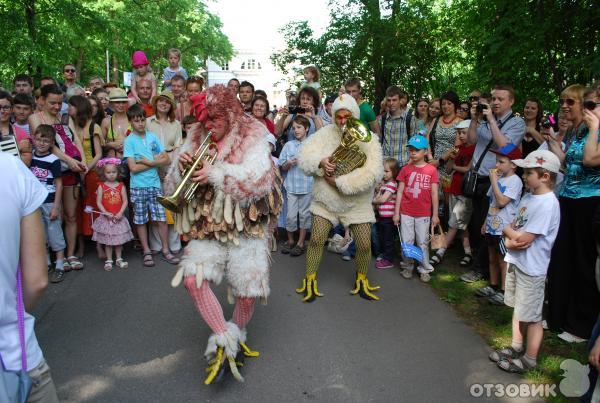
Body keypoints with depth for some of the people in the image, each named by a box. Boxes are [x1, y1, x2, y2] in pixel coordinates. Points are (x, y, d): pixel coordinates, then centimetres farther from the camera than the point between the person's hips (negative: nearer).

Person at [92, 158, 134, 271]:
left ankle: (119, 259, 23)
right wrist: (106, 213, -16)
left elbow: (125, 201, -2)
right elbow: (98, 202, -6)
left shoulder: (121, 186, 0)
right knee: (107, 241, 5)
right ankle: (108, 260, 16)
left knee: (119, 240, 10)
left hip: (118, 217, 1)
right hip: (106, 218, -1)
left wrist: (120, 213, -13)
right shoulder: (101, 186, -3)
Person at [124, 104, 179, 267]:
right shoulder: (129, 141, -3)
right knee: (141, 221, 6)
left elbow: (166, 160, 2)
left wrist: (149, 162, -12)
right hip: (138, 186, -2)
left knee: (161, 218, 1)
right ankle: (146, 252, 19)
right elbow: (133, 168, -12)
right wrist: (155, 162, -7)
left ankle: (165, 250, 13)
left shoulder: (152, 137, 6)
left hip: (155, 184, 2)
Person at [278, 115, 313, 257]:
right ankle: (290, 241, 24)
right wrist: (289, 163, -12)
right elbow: (283, 167, 7)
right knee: (291, 214, 6)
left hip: (308, 185, -2)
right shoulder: (289, 145, 5)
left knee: (304, 214, 8)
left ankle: (301, 243, 20)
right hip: (292, 185, 2)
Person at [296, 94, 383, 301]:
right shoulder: (325, 133, -5)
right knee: (316, 239, -2)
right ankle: (310, 280, 17)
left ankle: (361, 281, 26)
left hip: (357, 203, -1)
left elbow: (373, 173, -24)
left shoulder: (368, 139, -12)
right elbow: (304, 156, -8)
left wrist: (339, 182, -27)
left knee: (364, 244, 0)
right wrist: (320, 162, -30)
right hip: (325, 199, 1)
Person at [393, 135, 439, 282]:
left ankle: (424, 270, 19)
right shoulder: (405, 169, 2)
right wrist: (396, 212, 0)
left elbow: (434, 194, -1)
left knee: (423, 243, 7)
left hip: (424, 214, -1)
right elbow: (400, 192, 3)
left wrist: (435, 215, -2)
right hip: (406, 213, 1)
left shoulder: (431, 170, -2)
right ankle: (407, 267, 23)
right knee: (407, 242, 8)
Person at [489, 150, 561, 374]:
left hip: (531, 269, -9)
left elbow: (523, 238, -23)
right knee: (518, 309, 21)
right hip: (515, 262, 9)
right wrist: (510, 240, -10)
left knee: (532, 317, 6)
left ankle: (529, 360, 21)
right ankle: (516, 347, 38)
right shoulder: (529, 197, 6)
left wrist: (507, 231, -5)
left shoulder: (547, 204, -22)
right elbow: (513, 227, 10)